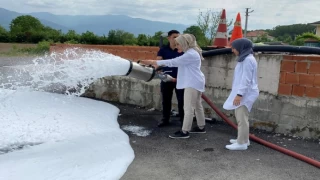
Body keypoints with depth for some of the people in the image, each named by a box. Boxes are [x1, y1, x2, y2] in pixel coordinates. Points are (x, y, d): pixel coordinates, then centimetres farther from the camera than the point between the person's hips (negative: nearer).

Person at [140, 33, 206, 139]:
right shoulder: (190, 53, 15)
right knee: (197, 106, 17)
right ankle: (201, 127, 28)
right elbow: (177, 63, 15)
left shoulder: (190, 54, -20)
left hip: (193, 84, -11)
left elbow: (173, 62, -23)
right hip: (195, 83, 11)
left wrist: (155, 62, -20)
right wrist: (159, 65, 6)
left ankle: (184, 132, -6)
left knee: (188, 108, -9)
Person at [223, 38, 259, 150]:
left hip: (246, 93, -11)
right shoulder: (244, 59, 16)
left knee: (242, 118, -8)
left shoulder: (248, 60, -17)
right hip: (244, 93, 11)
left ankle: (242, 143, -3)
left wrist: (239, 94, -25)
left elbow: (246, 79, -22)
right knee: (240, 116, 17)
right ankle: (243, 139, 26)